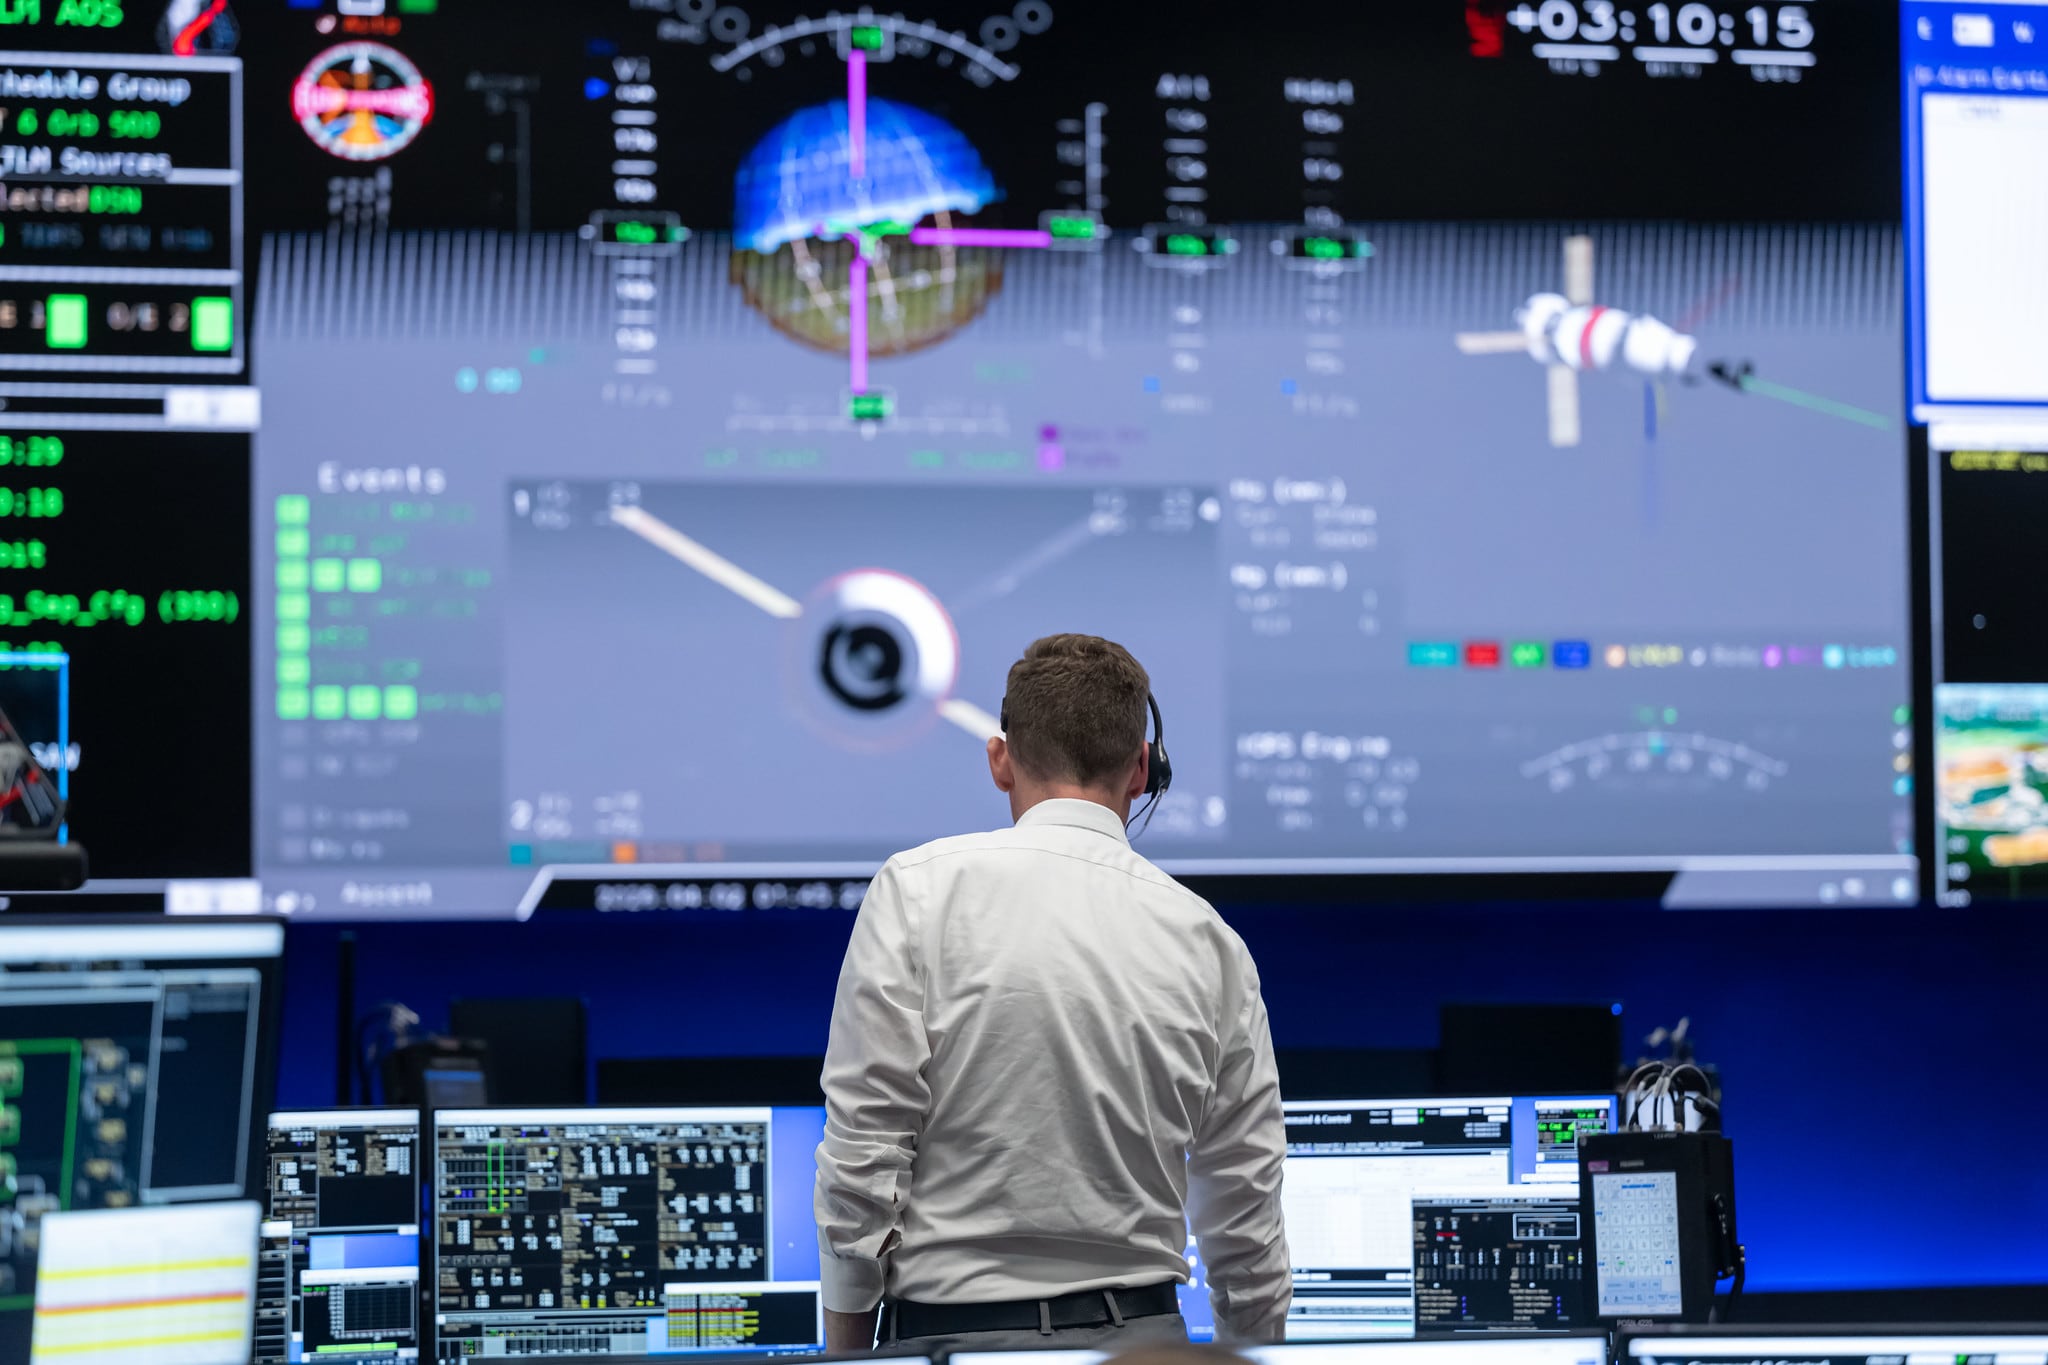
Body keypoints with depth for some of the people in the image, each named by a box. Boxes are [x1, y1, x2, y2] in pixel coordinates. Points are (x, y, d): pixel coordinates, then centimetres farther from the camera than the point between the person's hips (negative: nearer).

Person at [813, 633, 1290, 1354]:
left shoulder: (918, 889, -2)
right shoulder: (1209, 941, 8)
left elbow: (861, 1157, -6)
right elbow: (1248, 1220, 12)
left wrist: (845, 1349, 3)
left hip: (959, 1331, -3)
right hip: (1140, 1333, 3)